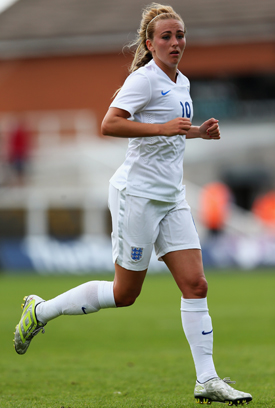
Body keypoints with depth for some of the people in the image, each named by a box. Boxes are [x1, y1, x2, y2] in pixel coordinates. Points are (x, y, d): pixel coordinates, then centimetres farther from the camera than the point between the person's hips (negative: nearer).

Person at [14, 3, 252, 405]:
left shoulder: (182, 82, 13)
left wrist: (199, 131, 11)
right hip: (137, 194, -8)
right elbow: (109, 124, -24)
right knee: (124, 293, 0)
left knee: (195, 285, -2)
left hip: (172, 198, 8)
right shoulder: (145, 79, -13)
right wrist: (163, 127, -29)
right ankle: (40, 310, 18)